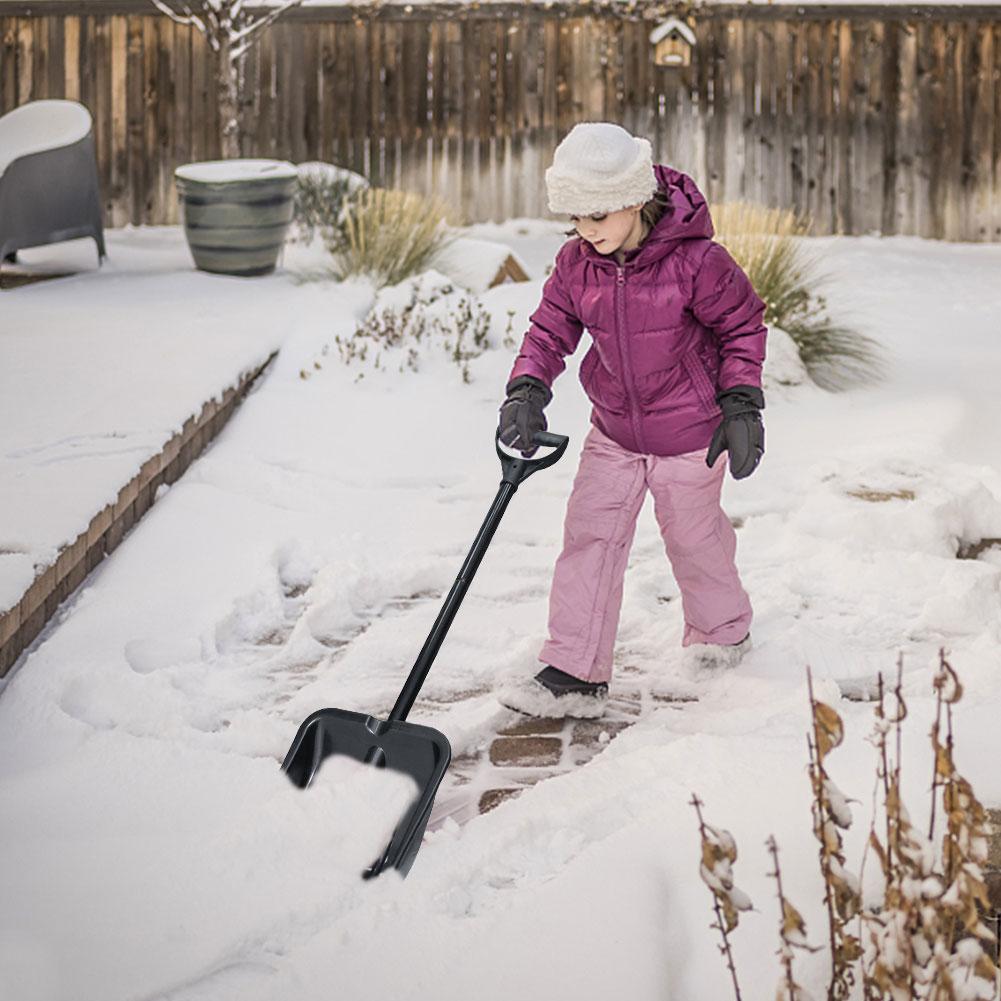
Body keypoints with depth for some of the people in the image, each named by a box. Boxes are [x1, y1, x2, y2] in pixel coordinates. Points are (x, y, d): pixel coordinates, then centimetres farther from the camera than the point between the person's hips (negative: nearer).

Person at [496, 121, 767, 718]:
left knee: (694, 536, 13)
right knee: (590, 538, -2)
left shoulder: (693, 260, -22)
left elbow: (743, 323, -9)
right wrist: (527, 392, -17)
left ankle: (725, 630, 42)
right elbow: (550, 331, 0)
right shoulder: (576, 264, -8)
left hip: (689, 434, -4)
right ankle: (576, 674, 1)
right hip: (614, 432, 4)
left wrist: (741, 405, -12)